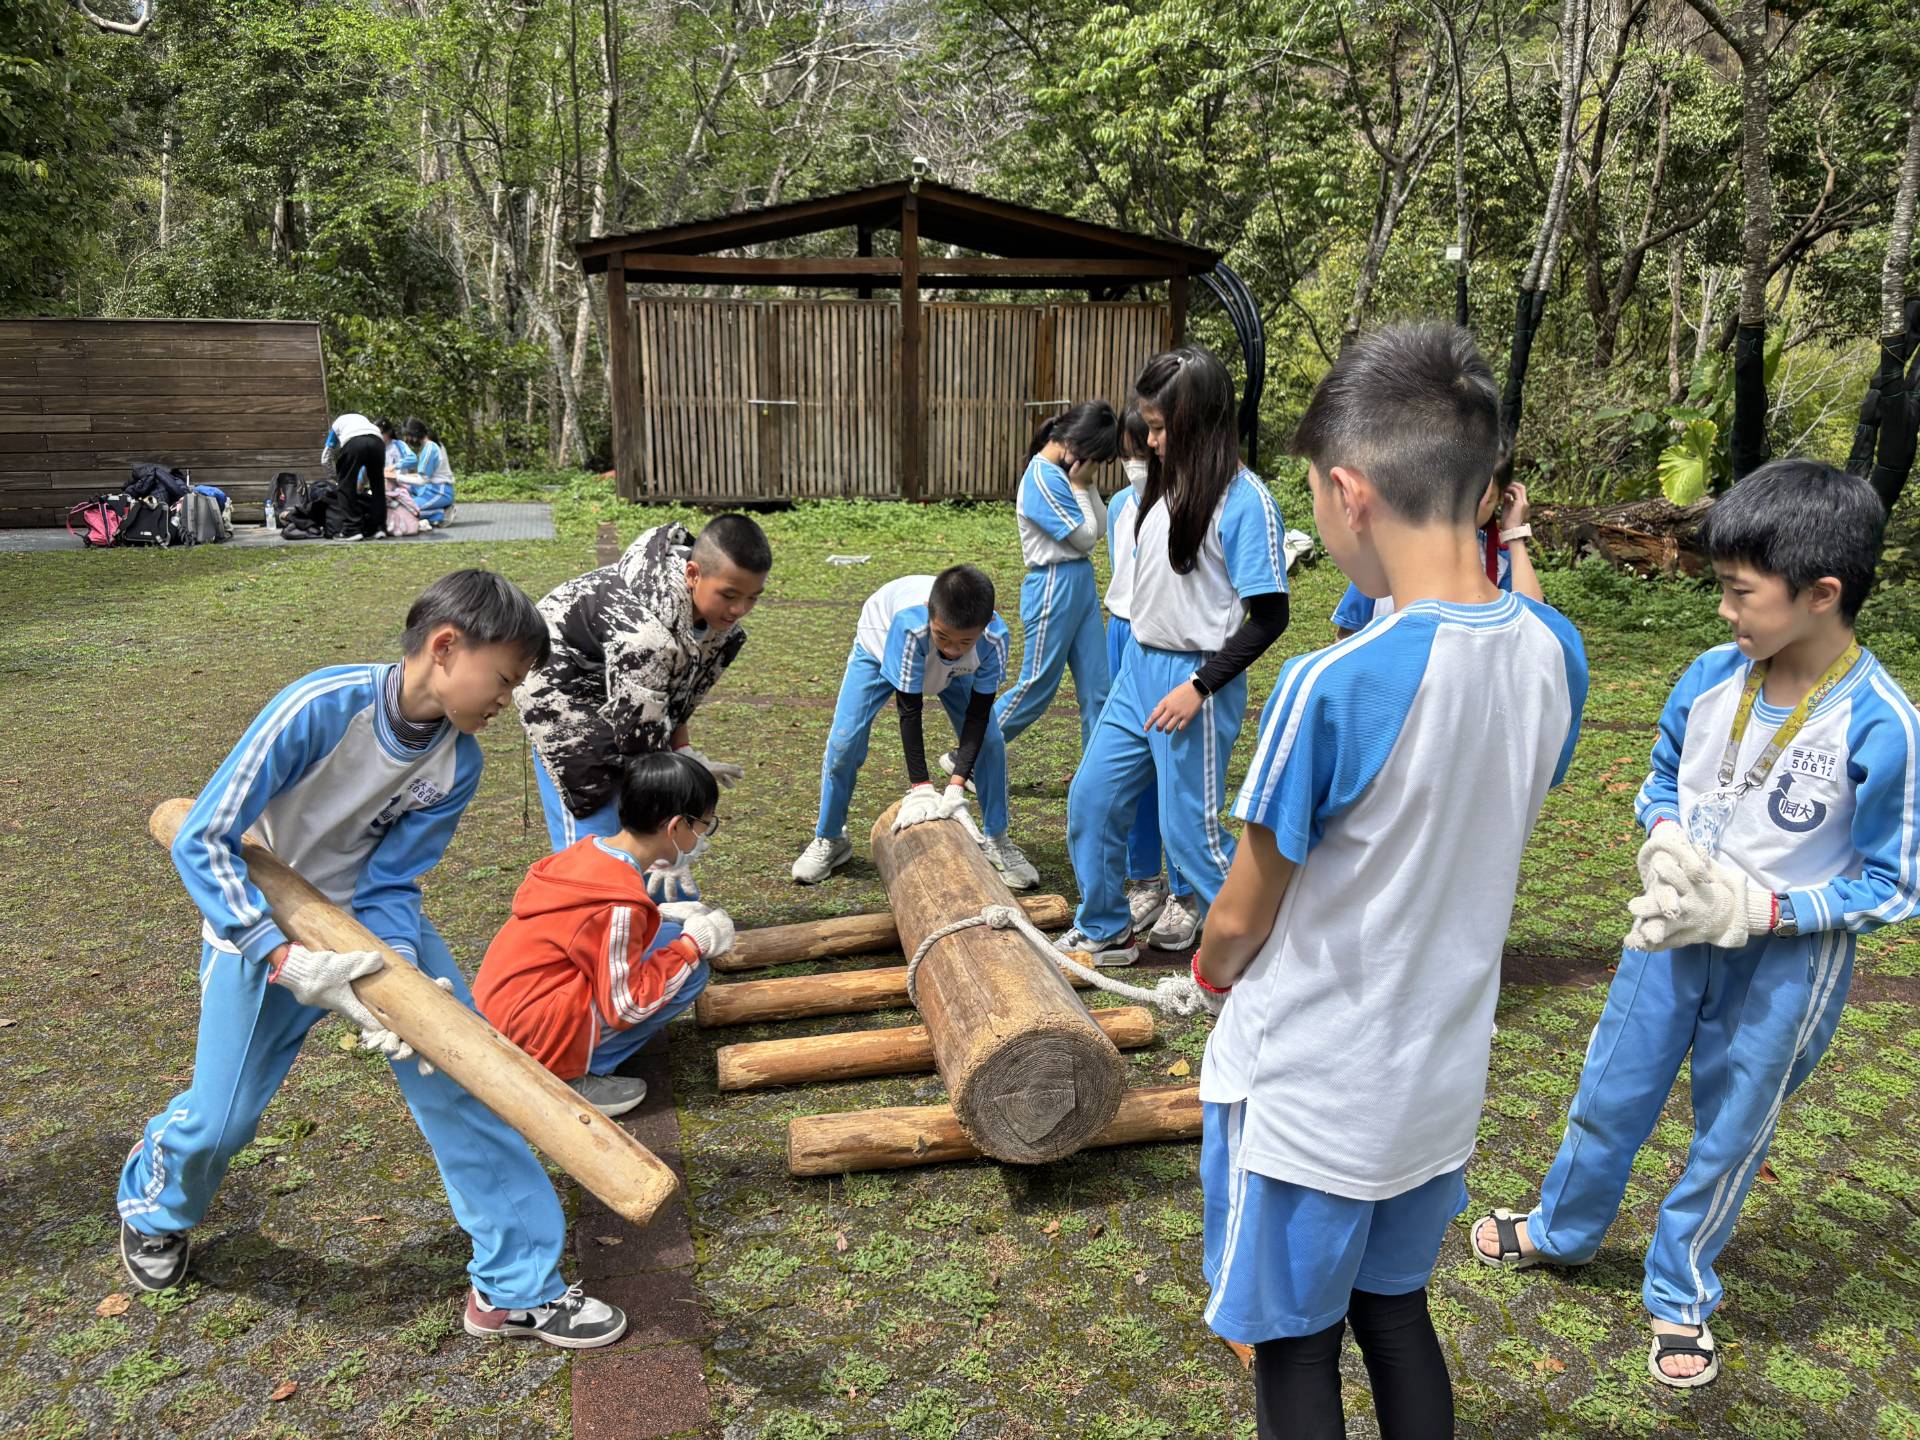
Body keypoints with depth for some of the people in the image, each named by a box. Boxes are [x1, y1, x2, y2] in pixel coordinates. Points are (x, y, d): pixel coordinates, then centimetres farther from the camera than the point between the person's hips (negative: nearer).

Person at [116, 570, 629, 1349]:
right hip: (260, 926, -3)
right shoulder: (322, 707, -31)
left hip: (373, 922, 4)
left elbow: (388, 884, -13)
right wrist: (288, 959, -36)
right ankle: (152, 1197, 45)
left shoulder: (459, 763, -16)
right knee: (223, 1116, 5)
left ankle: (516, 1286, 3)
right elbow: (202, 841, -28)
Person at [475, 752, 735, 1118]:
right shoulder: (620, 902, -24)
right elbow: (625, 1006, -20)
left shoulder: (590, 848, 0)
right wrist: (693, 943, -11)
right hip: (531, 1036, -9)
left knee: (666, 936, 8)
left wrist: (668, 918, 6)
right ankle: (569, 1077, -5)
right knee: (691, 973, -12)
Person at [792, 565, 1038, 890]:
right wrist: (920, 789, -37)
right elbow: (909, 708, -38)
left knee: (990, 739, -9)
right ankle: (828, 840, 12)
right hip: (881, 645, -2)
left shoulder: (994, 637, -39)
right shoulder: (911, 624, -47)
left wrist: (956, 789, -34)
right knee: (844, 741, -11)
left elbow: (978, 714, -28)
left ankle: (997, 841, 11)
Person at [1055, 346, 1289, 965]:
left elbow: (1269, 616, -16)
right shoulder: (1169, 483, 8)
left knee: (1187, 830, -1)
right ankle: (1104, 932, 32)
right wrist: (1139, 662, 18)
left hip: (1194, 681, -8)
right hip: (1138, 667, 8)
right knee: (1090, 798, 13)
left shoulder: (1243, 498, -16)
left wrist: (1198, 686, -18)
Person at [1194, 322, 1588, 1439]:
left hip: (1306, 1096, -6)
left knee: (1296, 1351, 16)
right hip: (1444, 1078, 6)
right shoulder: (1554, 654, -8)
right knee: (1395, 1311, 27)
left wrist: (1213, 964, 5)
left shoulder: (1335, 688, -30)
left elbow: (1242, 919, -16)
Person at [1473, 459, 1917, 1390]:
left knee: (1730, 1131, 16)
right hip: (1674, 930, 4)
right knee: (1611, 1094, 19)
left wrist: (1755, 909, -23)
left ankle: (1681, 1294, 40)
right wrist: (1668, 852, -14)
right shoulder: (1711, 677, -11)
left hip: (1787, 960, -3)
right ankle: (1560, 1230, 45)